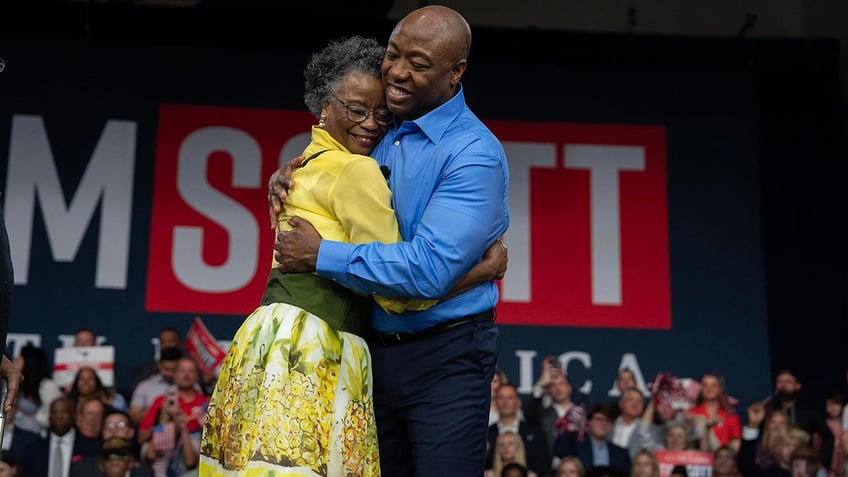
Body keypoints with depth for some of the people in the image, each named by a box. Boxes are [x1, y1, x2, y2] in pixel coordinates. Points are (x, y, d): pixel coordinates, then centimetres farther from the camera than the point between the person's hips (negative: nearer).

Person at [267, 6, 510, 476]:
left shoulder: (474, 154, -18)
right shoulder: (382, 134, 7)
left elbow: (429, 270, -28)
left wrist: (319, 255, -21)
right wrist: (290, 181, 1)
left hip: (443, 360, -7)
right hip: (374, 352, 7)